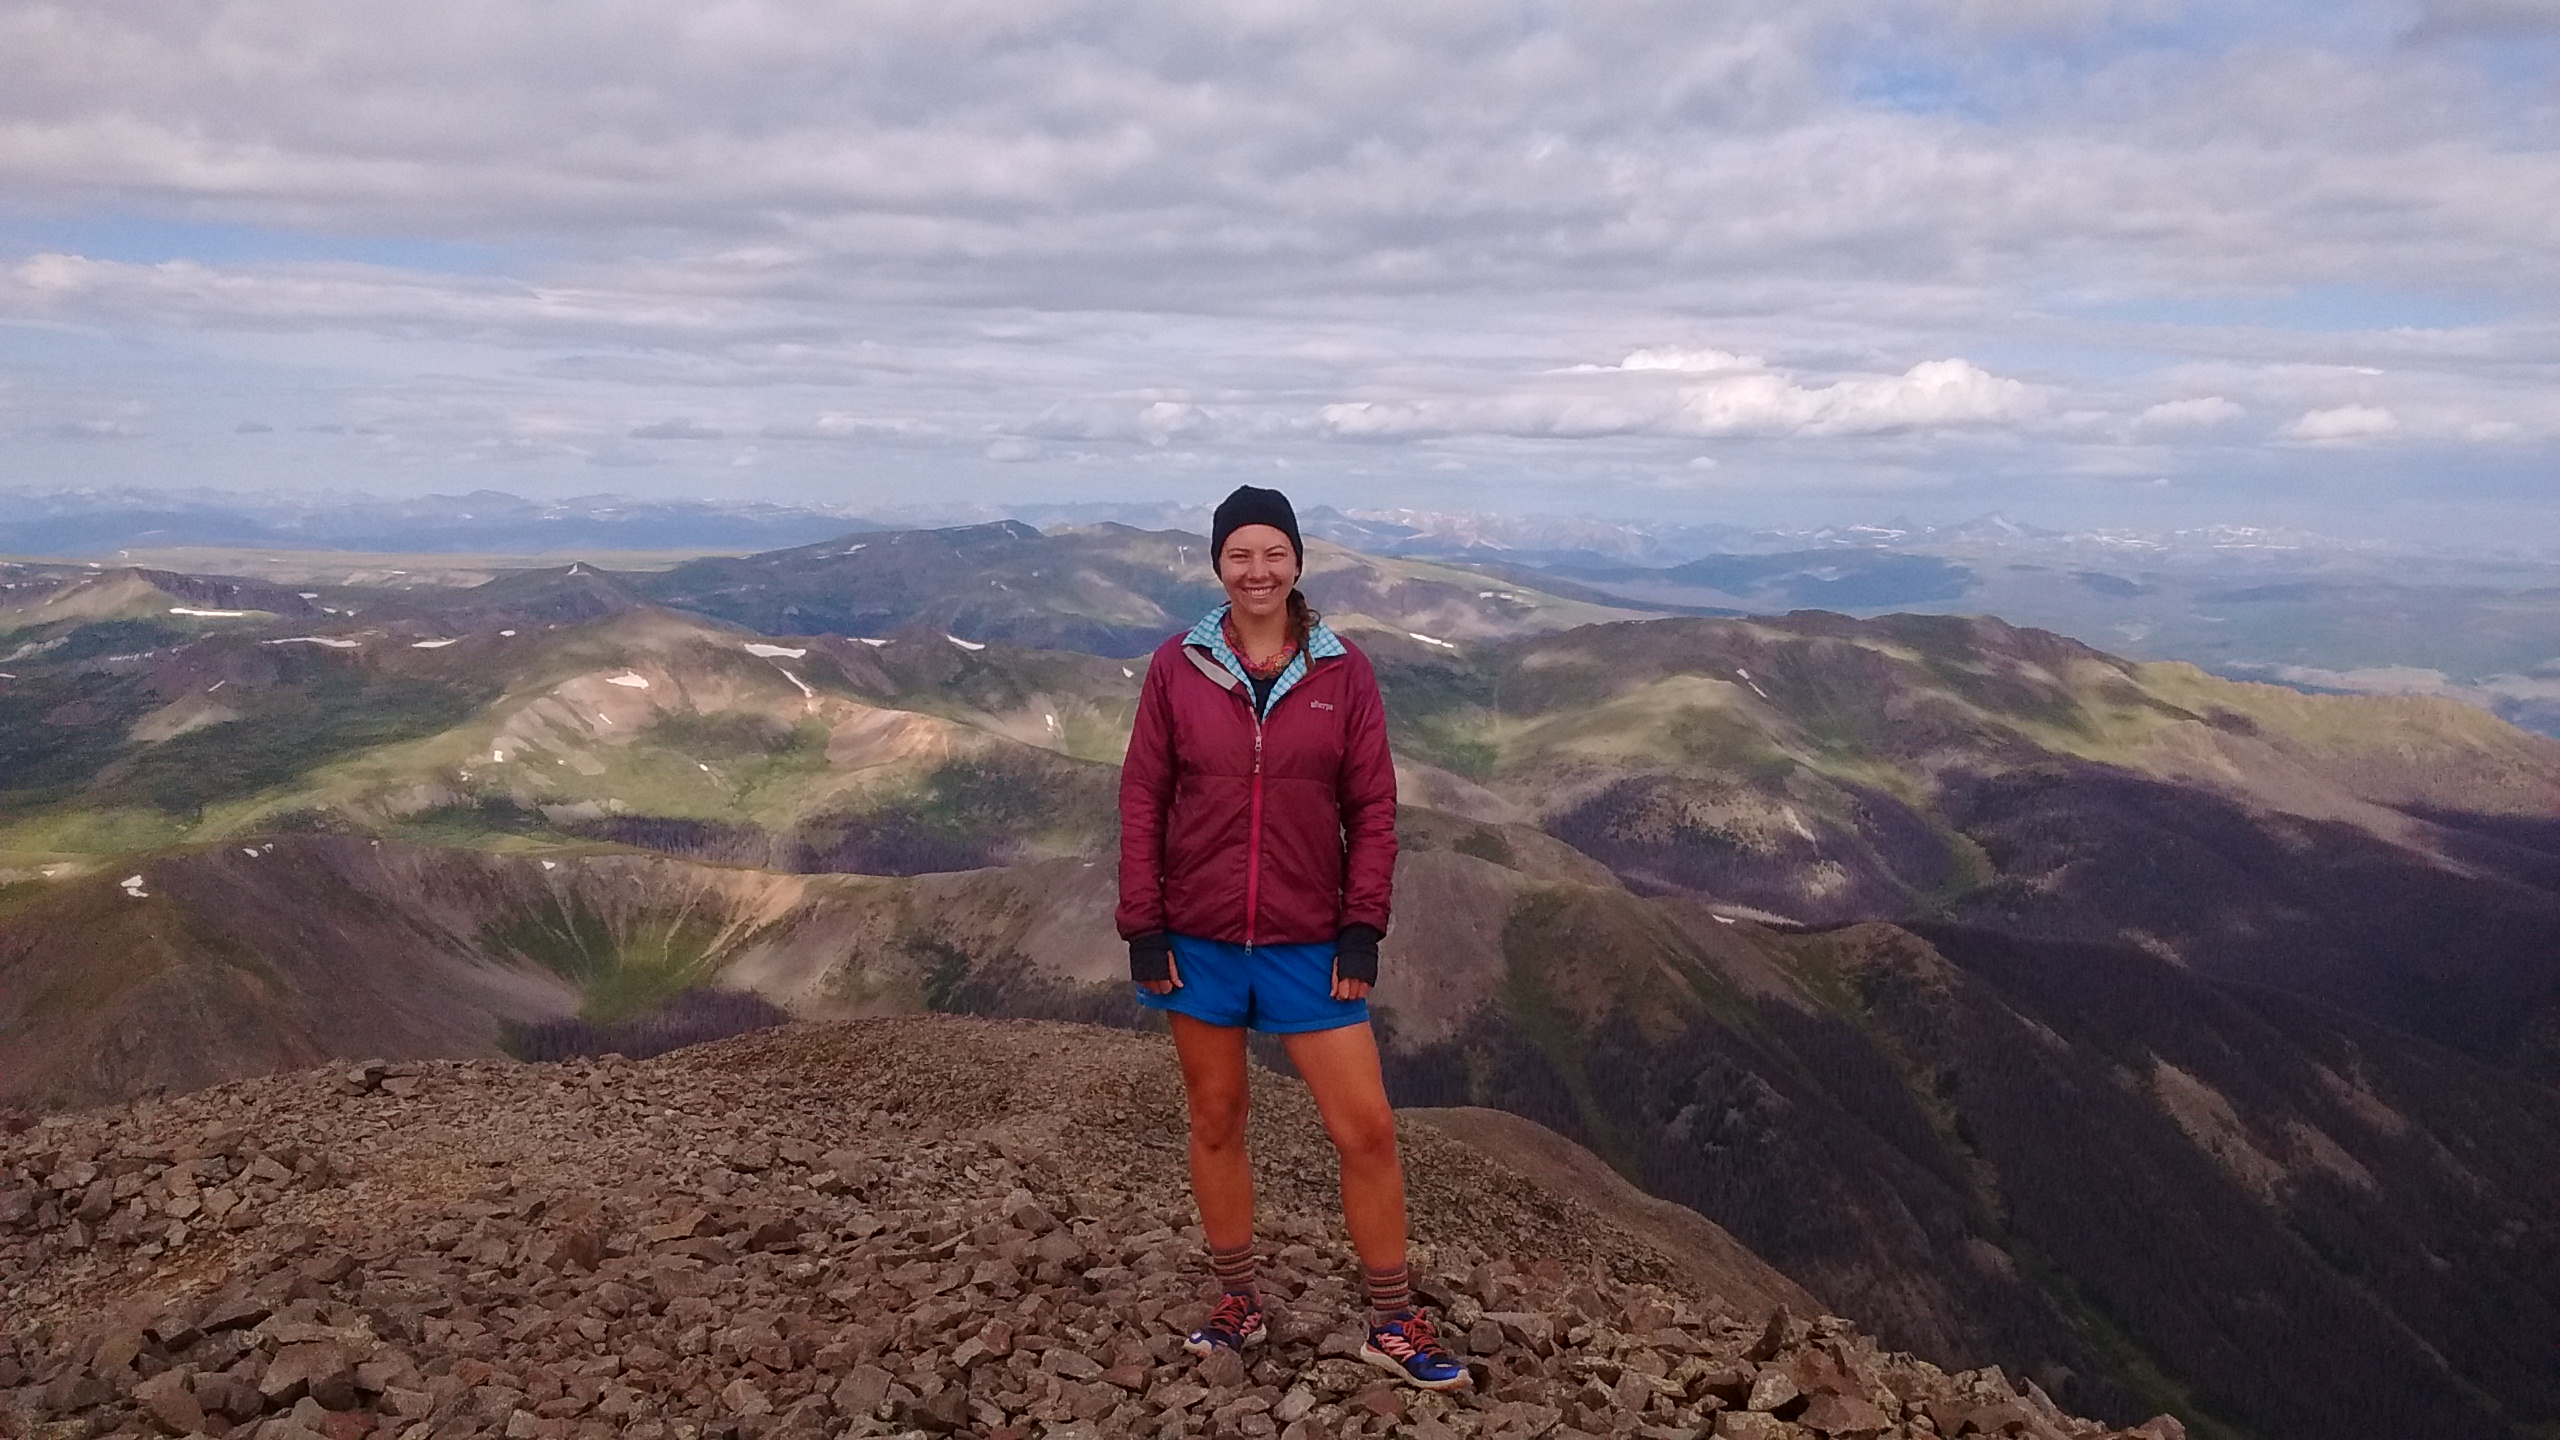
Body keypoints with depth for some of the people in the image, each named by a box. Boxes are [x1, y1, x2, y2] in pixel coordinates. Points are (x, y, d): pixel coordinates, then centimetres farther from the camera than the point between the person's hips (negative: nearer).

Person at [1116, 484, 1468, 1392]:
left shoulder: (1342, 672, -2)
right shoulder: (1178, 668, -2)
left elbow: (1372, 807, -1)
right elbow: (1142, 800, 0)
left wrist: (1362, 930, -6)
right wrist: (1142, 928, -4)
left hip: (1309, 943, 0)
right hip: (1198, 940, 1)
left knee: (1367, 1130, 0)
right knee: (1216, 1122, 13)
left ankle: (1393, 1325, 17)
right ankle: (1237, 1304, 31)